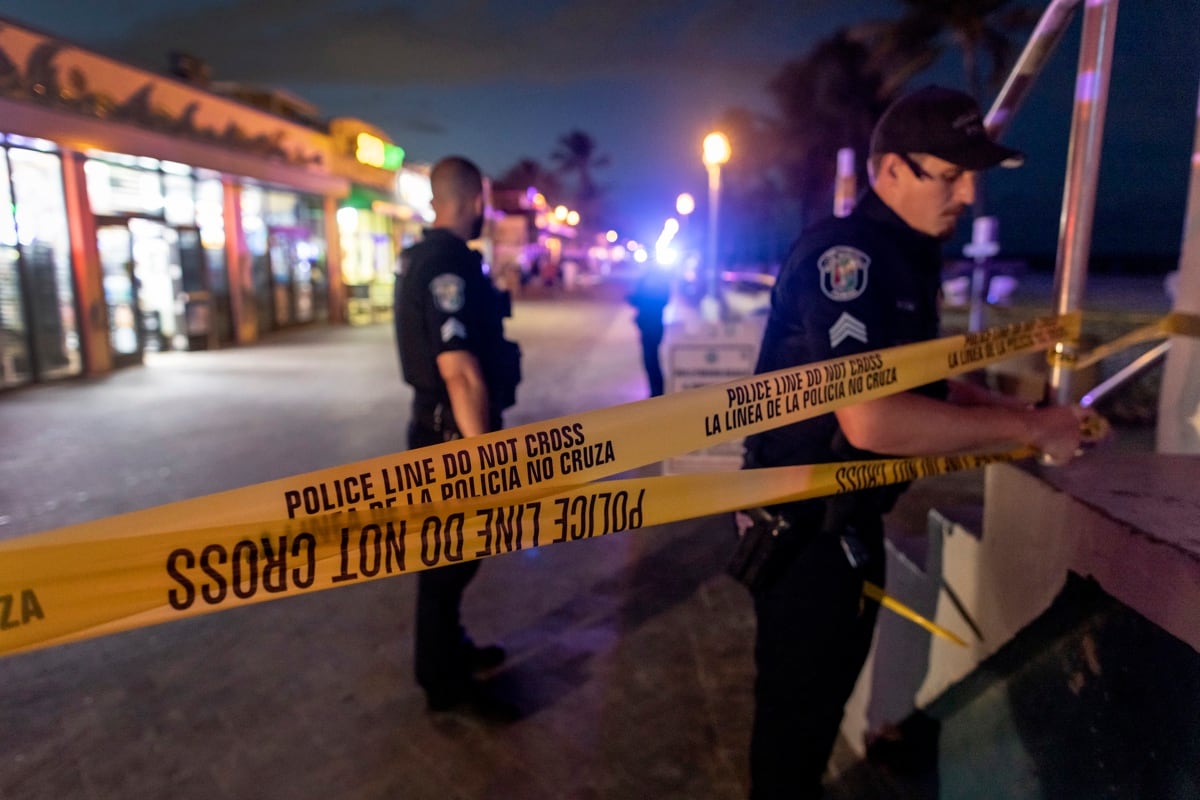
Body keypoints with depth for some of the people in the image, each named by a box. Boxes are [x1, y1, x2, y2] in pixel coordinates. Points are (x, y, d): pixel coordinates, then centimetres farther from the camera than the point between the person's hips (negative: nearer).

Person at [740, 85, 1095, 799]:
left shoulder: (906, 257, 10)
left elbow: (913, 384, 18)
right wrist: (1025, 428, -22)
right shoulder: (845, 254, -23)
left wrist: (1018, 412, 4)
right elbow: (871, 420, -34)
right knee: (797, 701, 10)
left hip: (850, 518, 10)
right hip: (806, 526, -10)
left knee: (829, 685, 27)